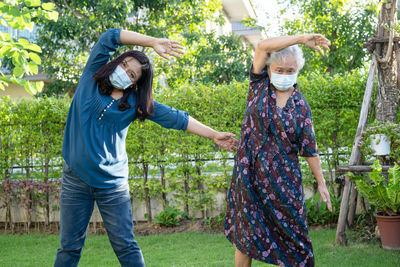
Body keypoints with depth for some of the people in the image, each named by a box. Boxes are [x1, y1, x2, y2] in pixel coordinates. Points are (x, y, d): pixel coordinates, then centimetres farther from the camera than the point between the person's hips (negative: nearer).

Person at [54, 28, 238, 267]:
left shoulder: (136, 103, 3)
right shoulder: (92, 77, 3)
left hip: (112, 182, 0)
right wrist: (152, 42, -12)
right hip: (76, 178, 0)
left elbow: (174, 118, 4)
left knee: (126, 247, 1)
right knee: (70, 247, 6)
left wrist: (213, 135, 0)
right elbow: (110, 37, -6)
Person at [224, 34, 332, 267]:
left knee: (290, 233, 2)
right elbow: (263, 46, -13)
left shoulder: (301, 105, 4)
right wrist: (301, 39, -14)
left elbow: (309, 147, 6)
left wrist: (321, 182, 4)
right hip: (251, 174, -1)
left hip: (284, 178, 1)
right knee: (245, 234, 5)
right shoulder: (260, 86, 2)